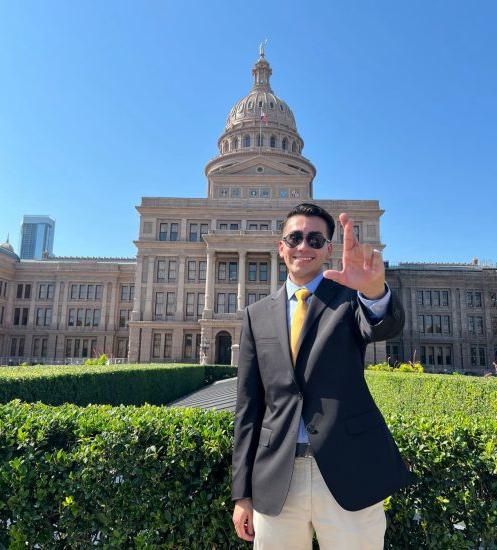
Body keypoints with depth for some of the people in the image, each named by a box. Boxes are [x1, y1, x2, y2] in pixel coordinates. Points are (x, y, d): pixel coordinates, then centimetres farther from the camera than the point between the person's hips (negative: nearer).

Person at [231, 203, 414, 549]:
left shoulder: (350, 296, 2)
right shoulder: (257, 315, 6)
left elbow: (387, 326, -20)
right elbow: (248, 404, 6)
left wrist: (374, 288, -43)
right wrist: (243, 493, 5)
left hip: (349, 473, -1)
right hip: (275, 480, 2)